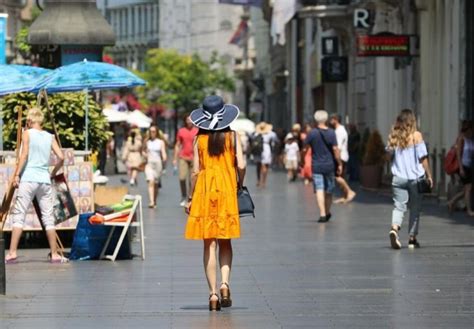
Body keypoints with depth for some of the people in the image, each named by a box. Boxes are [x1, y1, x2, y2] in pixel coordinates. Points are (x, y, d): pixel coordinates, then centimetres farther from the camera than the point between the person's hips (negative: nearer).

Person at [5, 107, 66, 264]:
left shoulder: (28, 133, 2)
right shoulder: (50, 137, 11)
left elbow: (24, 154, -10)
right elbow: (61, 158, 4)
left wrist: (16, 174, -8)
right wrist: (53, 173, 18)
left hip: (28, 179, -3)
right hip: (45, 180, 3)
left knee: (19, 215, -4)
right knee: (48, 217, 8)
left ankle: (12, 252, -12)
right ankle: (54, 254, 8)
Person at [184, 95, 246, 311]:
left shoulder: (200, 139, -1)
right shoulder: (232, 136, -1)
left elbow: (196, 171, -3)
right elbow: (241, 166, -8)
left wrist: (190, 198, 5)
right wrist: (240, 186, 10)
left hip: (204, 192, 0)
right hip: (227, 192, 0)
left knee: (209, 244, 3)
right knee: (225, 243, 12)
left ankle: (213, 293, -1)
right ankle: (224, 282, -9)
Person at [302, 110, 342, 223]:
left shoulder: (312, 133, -5)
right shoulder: (331, 133, -4)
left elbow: (305, 149, -2)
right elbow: (335, 150, -6)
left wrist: (302, 161, 14)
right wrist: (339, 164, 0)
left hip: (316, 166, -2)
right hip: (329, 165, 2)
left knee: (319, 190, -6)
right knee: (329, 190, 15)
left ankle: (322, 214, -17)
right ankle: (327, 212, 28)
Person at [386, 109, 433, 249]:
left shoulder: (393, 136, 3)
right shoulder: (416, 135, -6)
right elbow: (423, 158, -7)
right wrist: (429, 176, 0)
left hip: (398, 178, 2)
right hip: (415, 178, -2)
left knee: (399, 206, 1)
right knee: (415, 209, 11)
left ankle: (394, 228, -26)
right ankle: (412, 239, 15)